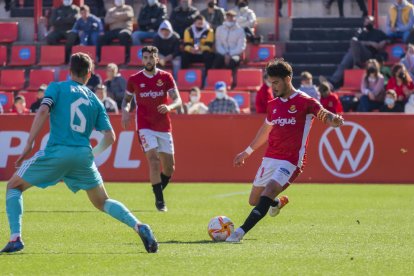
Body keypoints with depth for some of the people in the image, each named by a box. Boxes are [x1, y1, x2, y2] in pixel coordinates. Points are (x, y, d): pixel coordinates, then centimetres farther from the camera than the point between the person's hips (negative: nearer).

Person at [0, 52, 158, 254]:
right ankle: (139, 227, -5)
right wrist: (93, 154, 27)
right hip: (83, 154, 3)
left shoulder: (56, 88, 8)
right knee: (102, 202, 18)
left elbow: (43, 111, -11)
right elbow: (110, 137, 10)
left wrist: (29, 145, -11)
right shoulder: (94, 100, 17)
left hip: (56, 151, -3)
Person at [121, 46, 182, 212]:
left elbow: (178, 101, -6)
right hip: (145, 127, -2)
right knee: (154, 160, -19)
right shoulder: (134, 80, 1)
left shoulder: (166, 77, 0)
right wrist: (125, 111, -6)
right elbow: (127, 99, 15)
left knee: (169, 167, 4)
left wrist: (169, 107, -28)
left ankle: (158, 191, 31)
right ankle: (159, 200, -15)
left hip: (164, 127, 2)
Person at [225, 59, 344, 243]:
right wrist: (247, 152, 35)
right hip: (270, 158, 7)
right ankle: (277, 203, 44)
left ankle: (241, 232, -30)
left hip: (290, 161, -7)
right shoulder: (273, 105, 13)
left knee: (269, 192, -25)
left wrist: (333, 119, -47)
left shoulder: (304, 102, -7)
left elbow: (323, 114, -22)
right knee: (254, 200, 10)